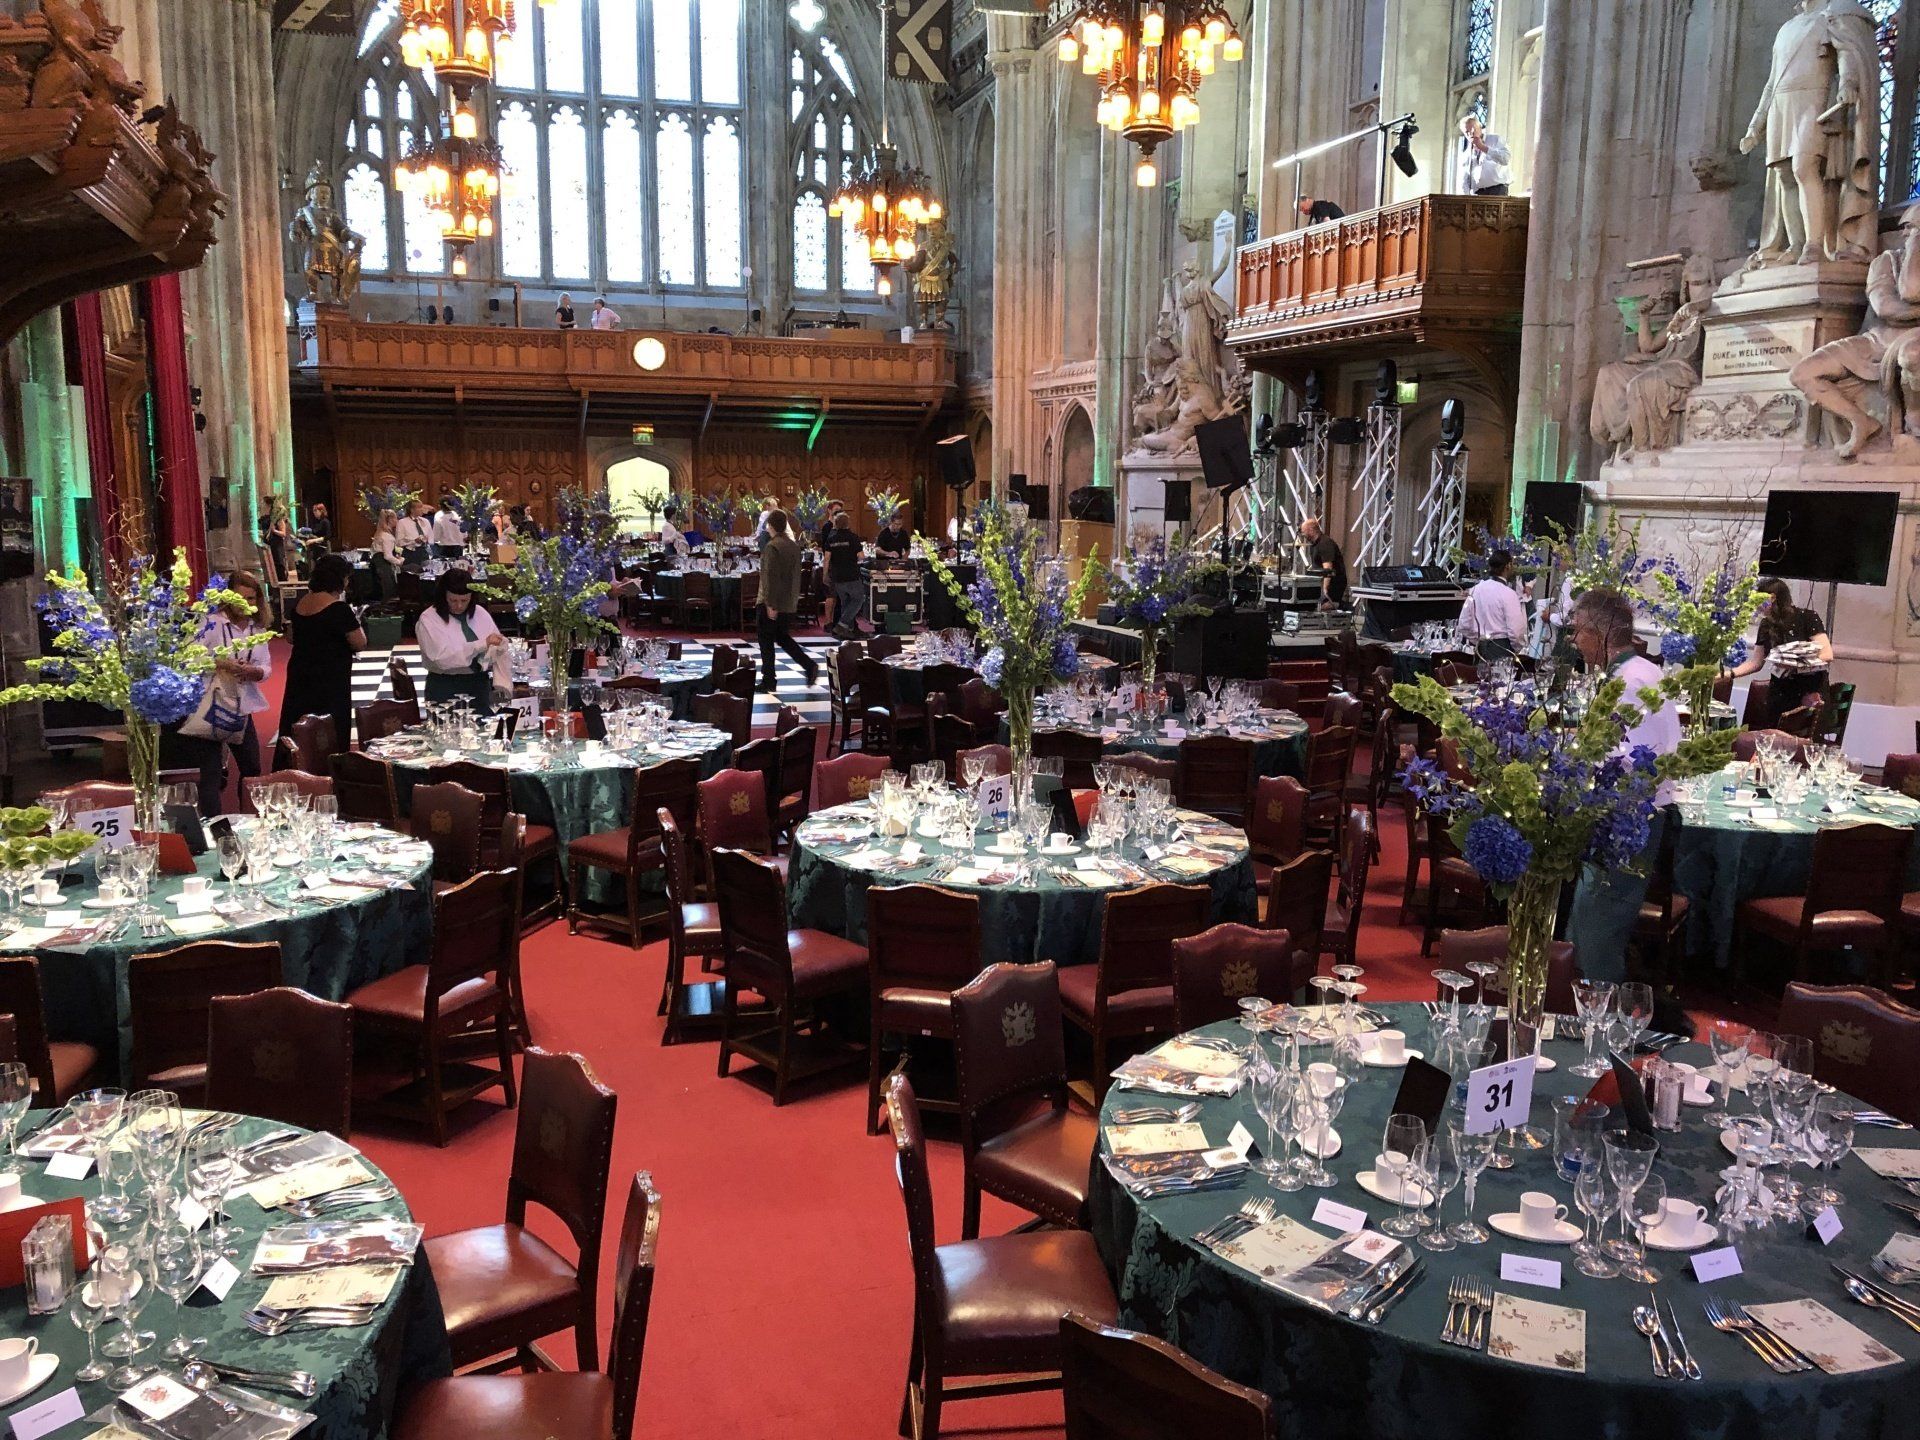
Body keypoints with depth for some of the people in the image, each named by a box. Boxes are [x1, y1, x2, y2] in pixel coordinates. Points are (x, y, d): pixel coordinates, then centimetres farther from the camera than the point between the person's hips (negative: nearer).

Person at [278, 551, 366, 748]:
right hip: (330, 683, -7)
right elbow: (360, 643, -12)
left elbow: (290, 636, 19)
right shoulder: (339, 608, -16)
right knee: (331, 736, 1)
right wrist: (354, 622, 4)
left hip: (299, 679, 7)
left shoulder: (301, 603, 6)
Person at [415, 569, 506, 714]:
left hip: (481, 685, 3)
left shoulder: (480, 613, 7)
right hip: (446, 689, -3)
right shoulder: (428, 620, -6)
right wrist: (483, 644, -25)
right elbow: (443, 658, -19)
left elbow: (499, 650, 2)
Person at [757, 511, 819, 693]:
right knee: (782, 637, 20)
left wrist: (770, 604, -19)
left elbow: (770, 577, -20)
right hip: (789, 603, 8)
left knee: (766, 641, 3)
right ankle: (810, 666, 7)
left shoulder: (772, 547, -17)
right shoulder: (794, 545, 9)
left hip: (771, 604, -8)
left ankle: (768, 681, 8)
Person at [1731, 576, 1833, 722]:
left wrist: (1795, 663, -24)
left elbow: (1827, 655, -14)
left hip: (1811, 689, -5)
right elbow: (1755, 662, 12)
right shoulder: (1766, 625, 8)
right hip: (1780, 692, 5)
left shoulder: (1807, 617, -7)